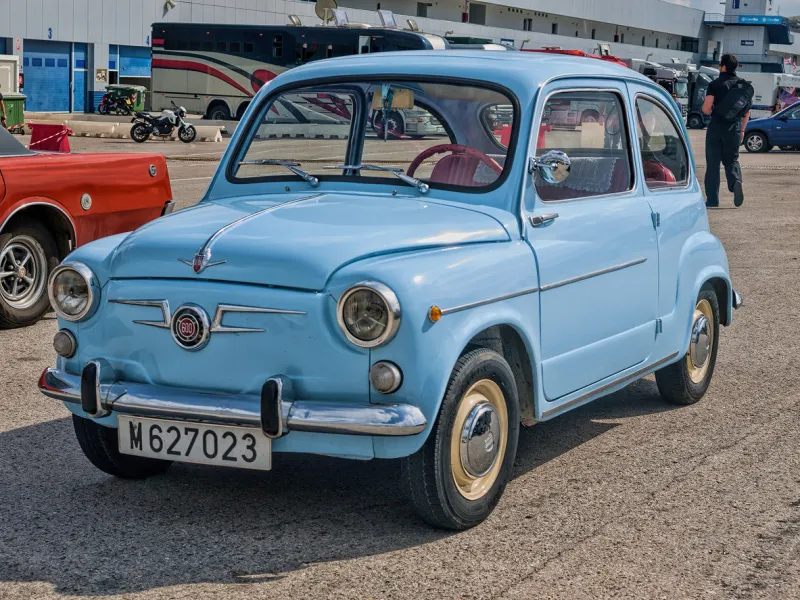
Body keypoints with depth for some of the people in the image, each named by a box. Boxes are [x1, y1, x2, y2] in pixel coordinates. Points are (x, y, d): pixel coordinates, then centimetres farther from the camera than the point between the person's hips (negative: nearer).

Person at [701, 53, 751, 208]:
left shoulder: (715, 84, -7)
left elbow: (706, 108, -15)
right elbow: (747, 111, 10)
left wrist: (712, 111, 8)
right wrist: (742, 130, 19)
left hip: (717, 126, -3)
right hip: (735, 127, 3)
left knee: (713, 163, 4)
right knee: (731, 159, 16)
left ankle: (712, 199, 4)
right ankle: (736, 181, -15)